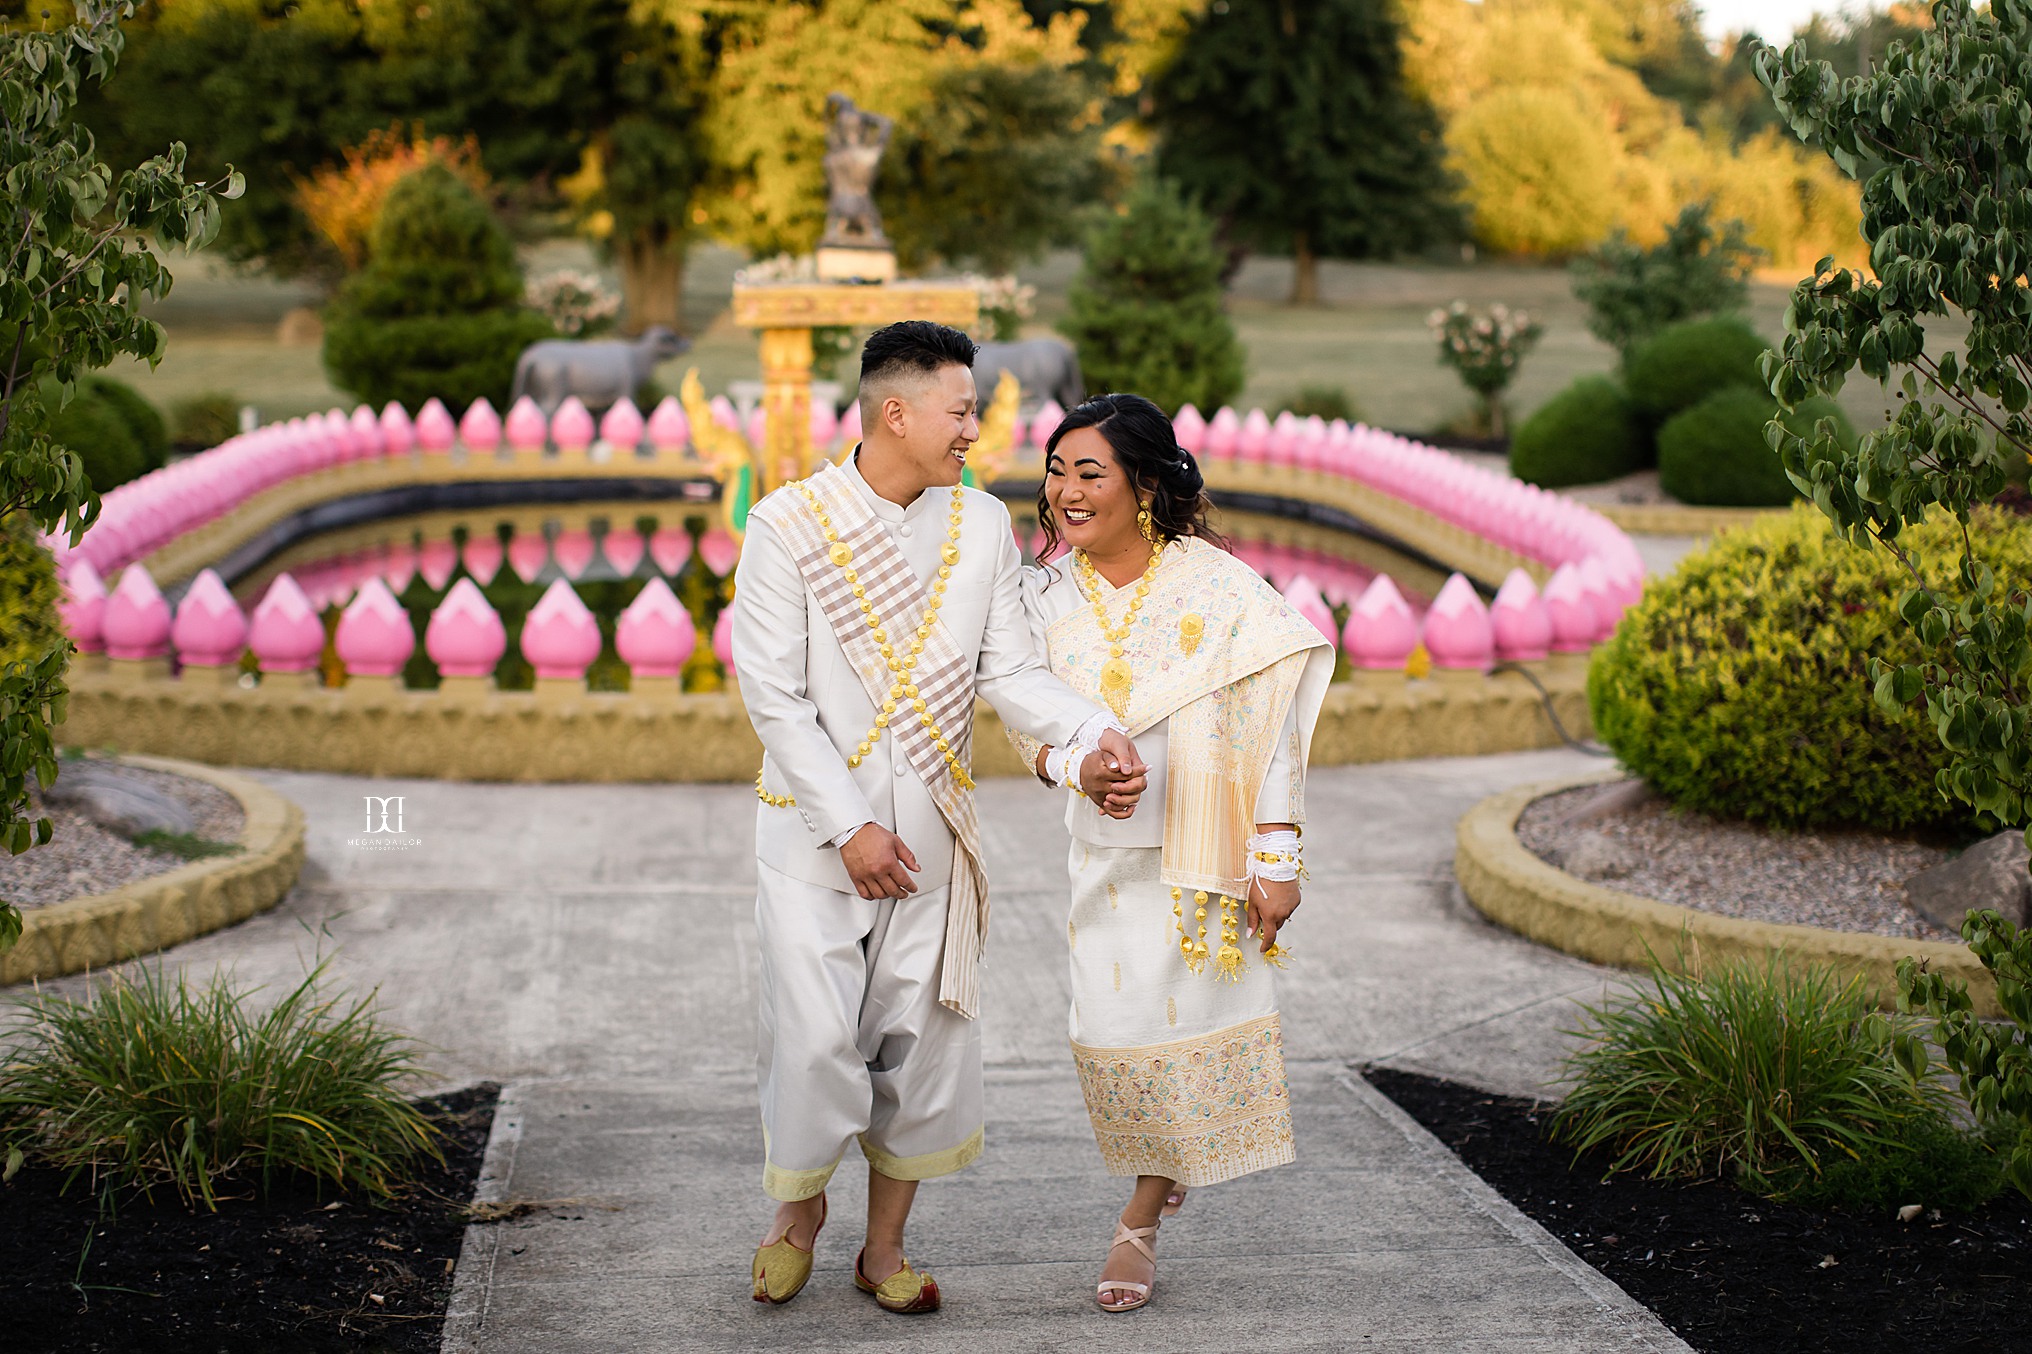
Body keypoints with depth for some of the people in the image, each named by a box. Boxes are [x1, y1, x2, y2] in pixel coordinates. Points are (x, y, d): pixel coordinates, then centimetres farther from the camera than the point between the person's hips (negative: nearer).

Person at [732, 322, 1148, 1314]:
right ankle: (799, 1206, 24)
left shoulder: (982, 525, 4)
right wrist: (848, 827, -15)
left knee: (926, 1038, 6)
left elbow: (1009, 670, -1)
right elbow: (773, 695, -10)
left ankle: (884, 1245, 23)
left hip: (930, 831, 4)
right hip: (812, 827, -3)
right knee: (815, 1036, -5)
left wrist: (1093, 734, -21)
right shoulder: (788, 524, -8)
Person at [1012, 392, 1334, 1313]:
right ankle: (1158, 1185, 31)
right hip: (1107, 852, 3)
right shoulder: (1047, 597, -1)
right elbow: (1029, 722, 6)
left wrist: (1275, 859, -15)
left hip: (1208, 853, -3)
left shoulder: (1216, 584, -13)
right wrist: (1076, 763, -17)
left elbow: (1271, 731, -12)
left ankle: (1141, 1218, 21)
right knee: (1114, 1036, 2)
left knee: (1192, 1024, 2)